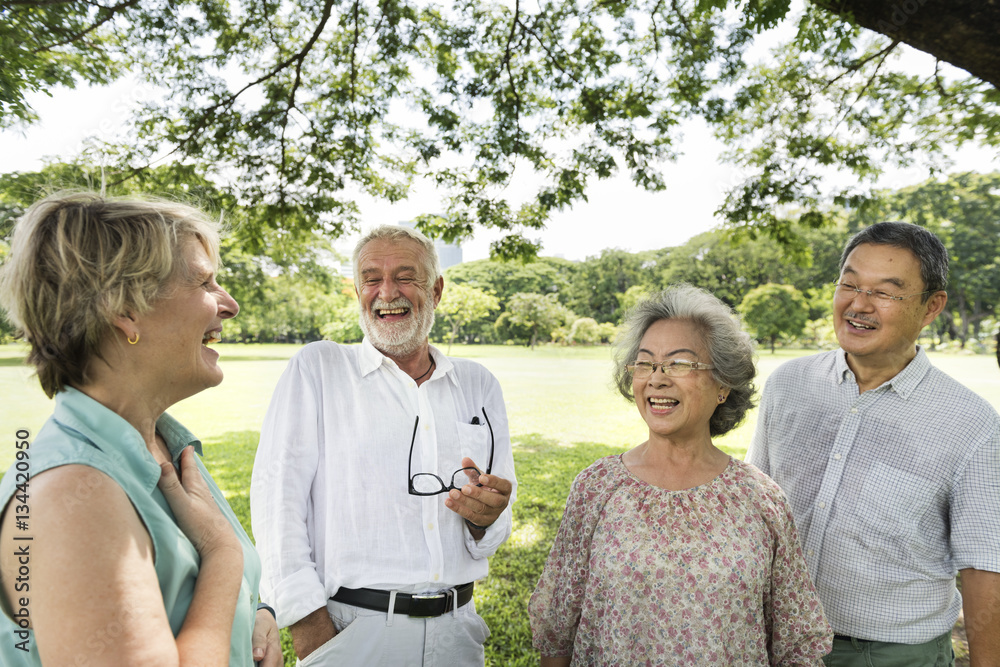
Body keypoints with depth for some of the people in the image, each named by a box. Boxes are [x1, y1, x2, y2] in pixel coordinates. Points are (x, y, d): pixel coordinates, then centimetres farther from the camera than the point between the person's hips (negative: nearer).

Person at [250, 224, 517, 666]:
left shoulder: (479, 385, 6)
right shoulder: (316, 368, -3)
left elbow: (498, 517, 8)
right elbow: (275, 496, -10)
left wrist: (485, 518, -14)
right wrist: (309, 627, -16)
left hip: (455, 630, 4)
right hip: (351, 630, -3)